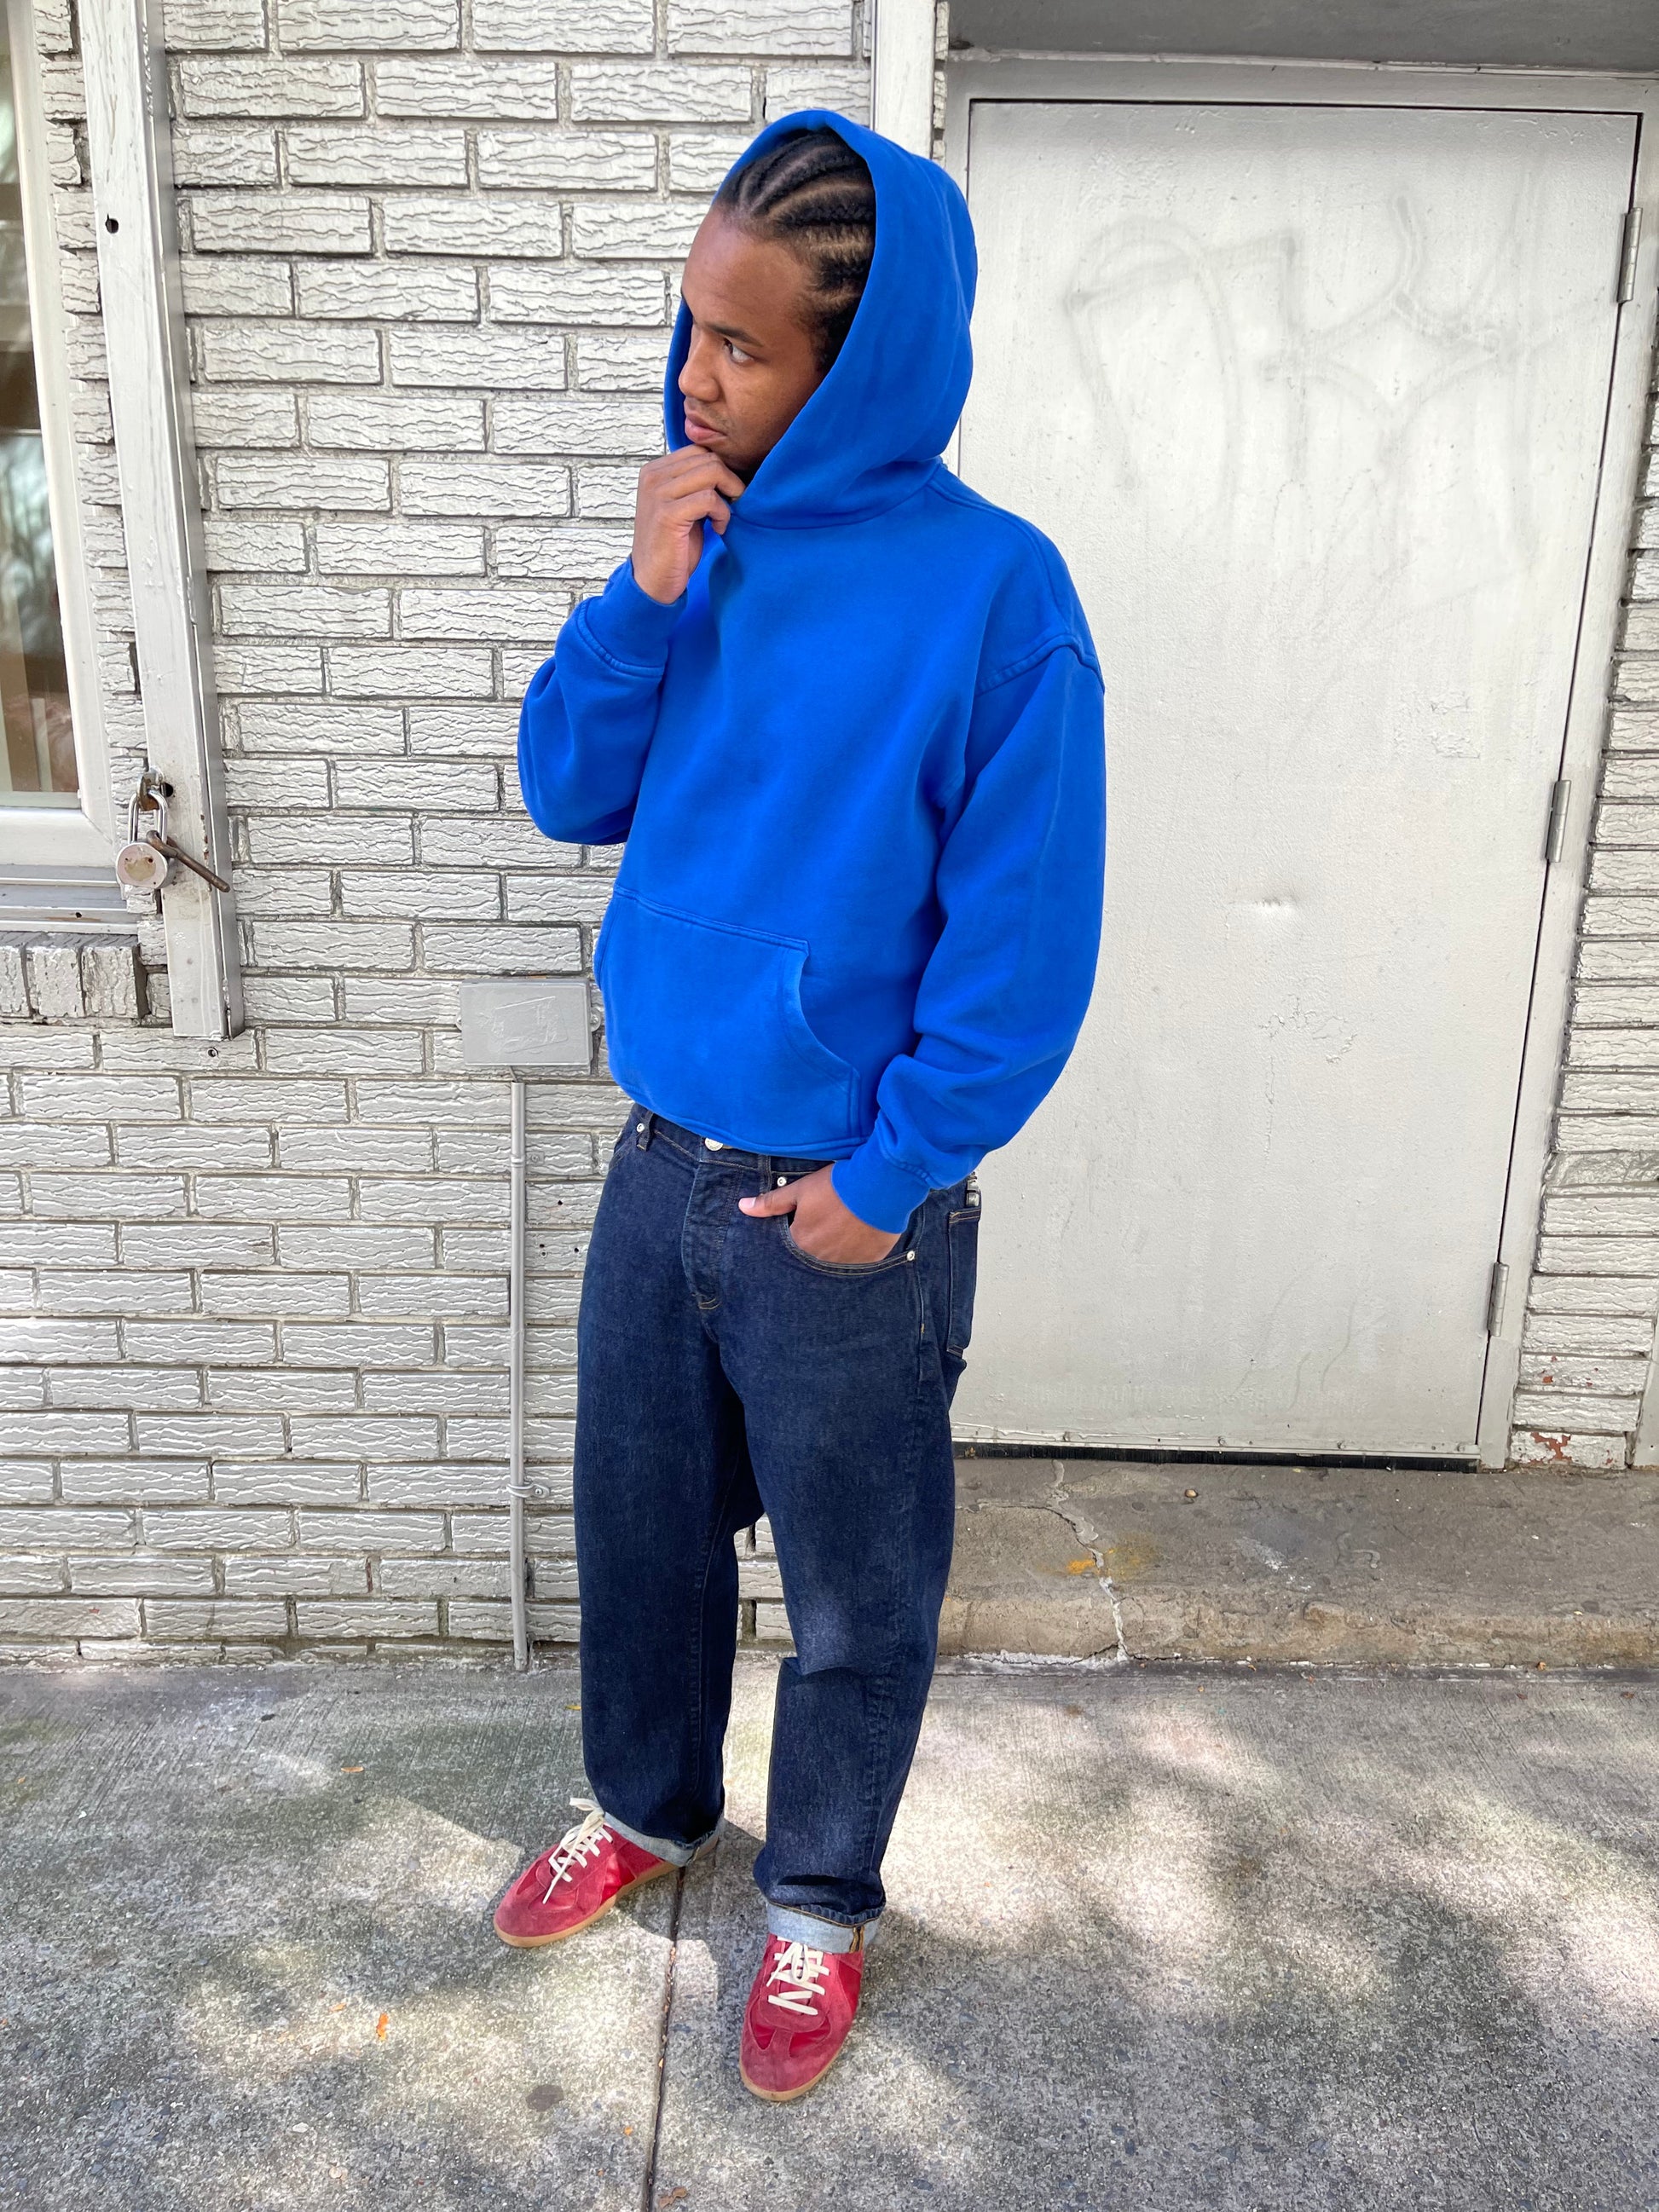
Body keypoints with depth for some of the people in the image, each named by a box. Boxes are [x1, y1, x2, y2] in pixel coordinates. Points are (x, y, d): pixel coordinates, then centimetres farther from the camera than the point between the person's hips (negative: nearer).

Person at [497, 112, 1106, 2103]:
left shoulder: (991, 590, -14)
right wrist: (647, 593, -10)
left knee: (854, 1591, 14)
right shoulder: (707, 541, 3)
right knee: (637, 1526, 22)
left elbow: (1025, 940, -15)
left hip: (848, 1208, -5)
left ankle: (819, 1902, 41)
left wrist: (888, 1175, -13)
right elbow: (566, 794, 3)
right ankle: (645, 1806, 49)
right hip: (660, 1166, 6)